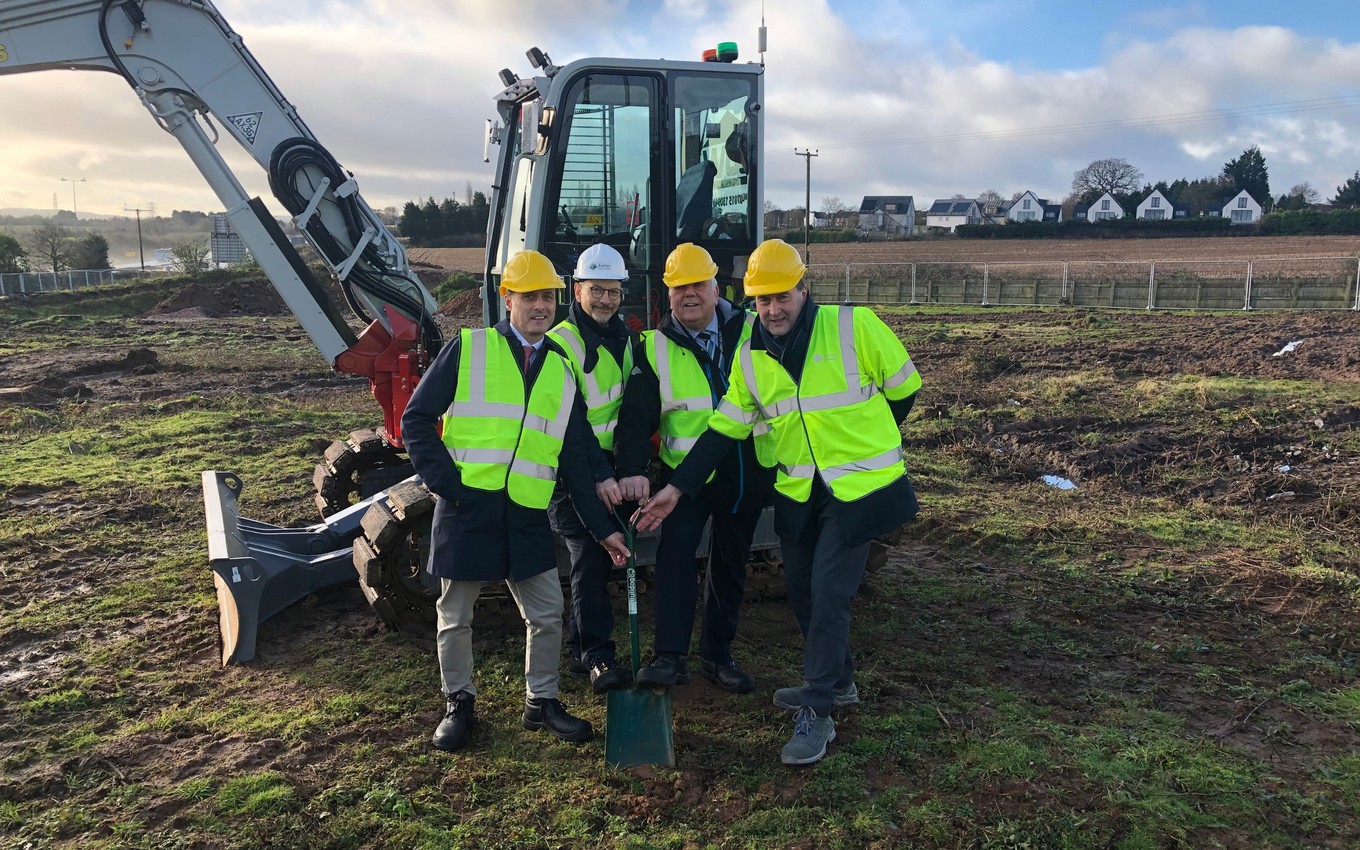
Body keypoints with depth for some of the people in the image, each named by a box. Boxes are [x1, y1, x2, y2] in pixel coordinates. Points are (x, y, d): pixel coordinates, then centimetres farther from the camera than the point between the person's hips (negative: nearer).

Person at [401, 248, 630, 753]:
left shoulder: (562, 372, 12)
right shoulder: (468, 350, 0)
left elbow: (577, 460, 13)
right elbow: (417, 419, -2)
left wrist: (603, 528, 10)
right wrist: (444, 481, -12)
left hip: (527, 516, 4)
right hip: (466, 507, -3)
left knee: (547, 615, 8)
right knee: (455, 616, 10)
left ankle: (541, 702, 29)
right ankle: (459, 704, 30)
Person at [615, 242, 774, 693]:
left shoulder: (752, 332, 0)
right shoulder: (655, 347, 1)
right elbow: (636, 414, -5)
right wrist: (632, 469, -19)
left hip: (746, 474, 2)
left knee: (730, 564, 11)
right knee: (675, 548, -20)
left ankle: (717, 655, 26)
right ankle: (670, 656, -12)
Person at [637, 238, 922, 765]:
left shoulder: (854, 326, -14)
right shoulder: (750, 355, 0)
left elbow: (904, 387, -2)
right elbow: (724, 428, 2)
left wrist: (863, 438, 8)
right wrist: (677, 488, -3)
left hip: (858, 487, -5)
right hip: (797, 494, 5)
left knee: (828, 592, -7)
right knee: (802, 591, 14)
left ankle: (817, 712, 6)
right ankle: (836, 680, 36)